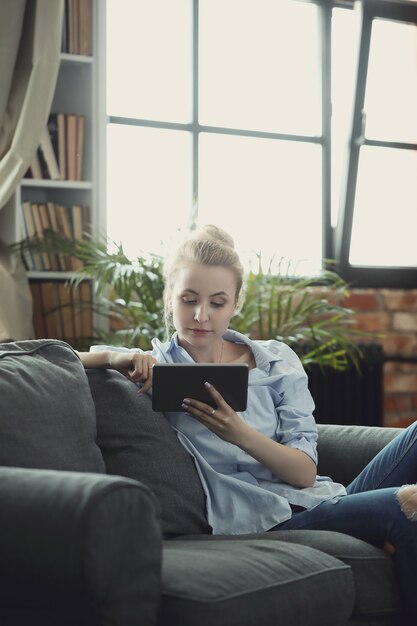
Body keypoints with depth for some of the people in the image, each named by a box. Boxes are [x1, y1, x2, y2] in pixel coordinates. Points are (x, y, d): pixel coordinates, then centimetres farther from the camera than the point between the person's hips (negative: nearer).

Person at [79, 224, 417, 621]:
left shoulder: (276, 361, 12)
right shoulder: (154, 370, 7)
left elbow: (305, 472, 1)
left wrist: (240, 434, -18)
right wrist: (115, 358, -21)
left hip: (316, 500, 5)